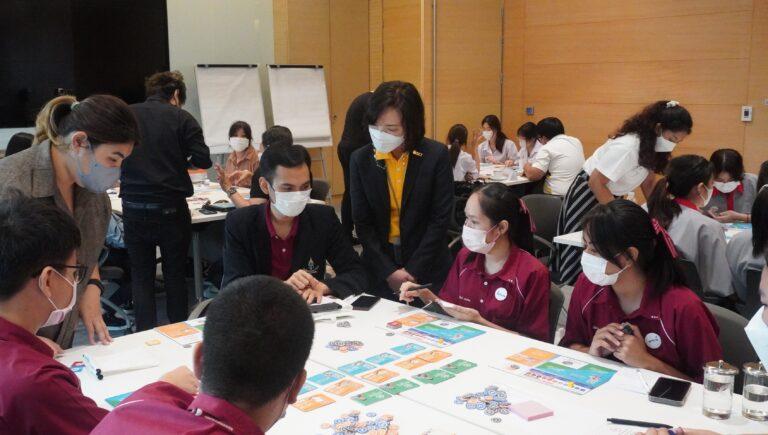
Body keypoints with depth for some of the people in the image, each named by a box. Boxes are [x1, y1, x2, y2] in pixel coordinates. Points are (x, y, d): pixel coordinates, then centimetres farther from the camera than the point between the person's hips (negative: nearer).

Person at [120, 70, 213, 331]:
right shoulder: (181, 118, -4)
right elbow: (203, 160, -9)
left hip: (134, 208, 2)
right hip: (170, 209, -1)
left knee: (141, 276, 11)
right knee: (175, 275, 13)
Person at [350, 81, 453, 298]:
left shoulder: (436, 155, -9)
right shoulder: (361, 159, -4)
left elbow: (440, 218, -9)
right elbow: (362, 223, -3)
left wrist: (412, 271, -12)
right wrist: (389, 272, -11)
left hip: (427, 267, -1)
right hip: (380, 267, 1)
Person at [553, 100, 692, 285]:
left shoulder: (651, 146, -4)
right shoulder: (627, 147, -30)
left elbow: (648, 183, 7)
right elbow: (595, 182, -26)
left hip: (609, 195, 8)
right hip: (587, 195, -8)